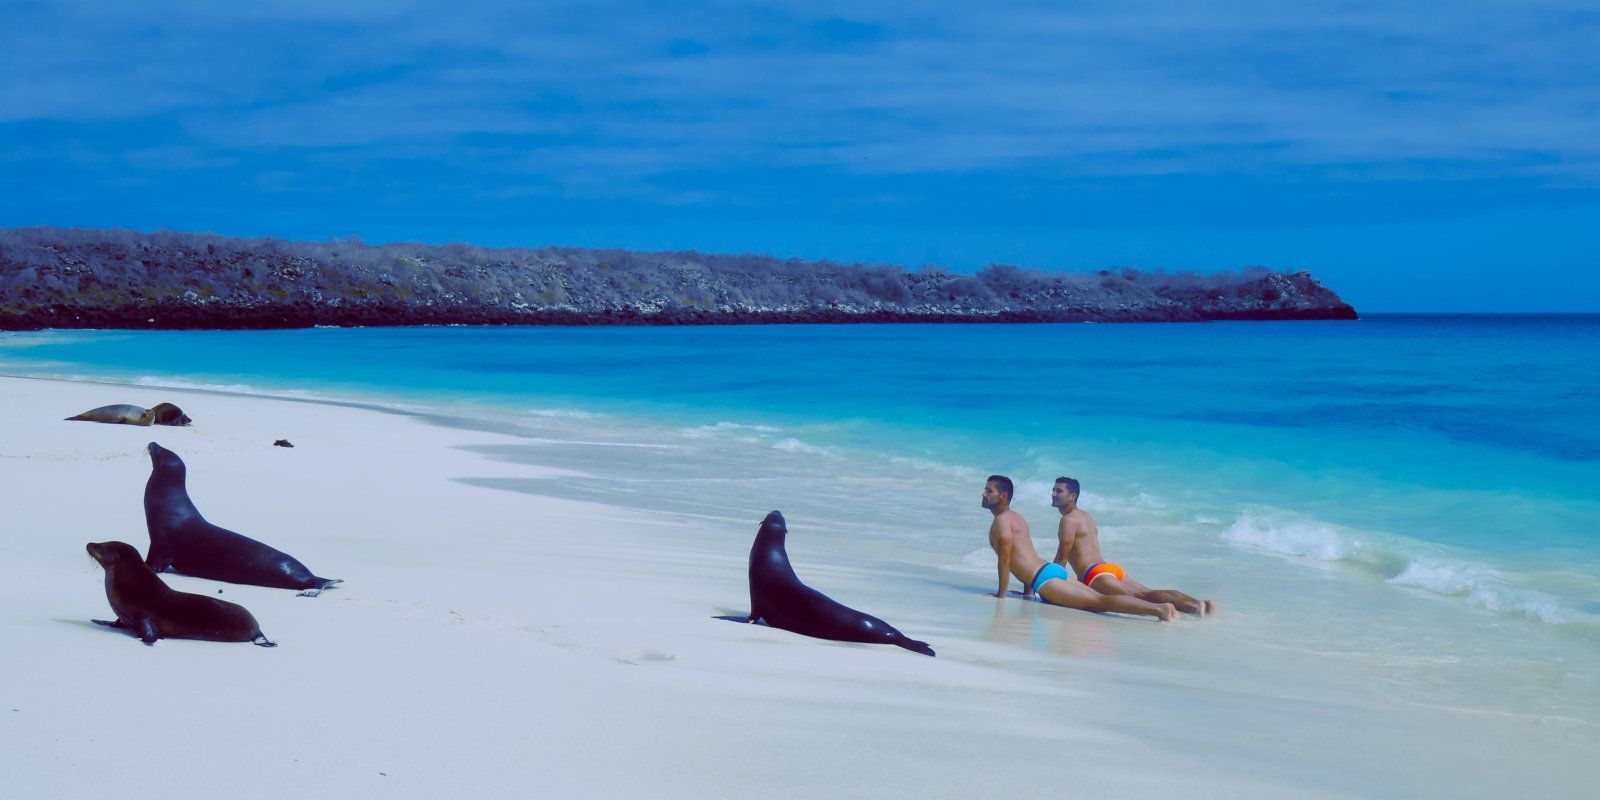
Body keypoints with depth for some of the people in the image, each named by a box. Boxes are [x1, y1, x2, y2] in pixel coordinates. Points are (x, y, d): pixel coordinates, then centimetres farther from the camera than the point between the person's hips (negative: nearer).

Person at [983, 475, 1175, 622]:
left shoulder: (1002, 520, -1)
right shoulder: (1017, 517, 28)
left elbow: (1005, 559, -9)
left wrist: (1001, 594, -4)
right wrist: (1028, 592, 31)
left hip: (1044, 578, -9)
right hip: (1054, 570, 9)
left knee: (1098, 602, -19)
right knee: (1099, 601, 1)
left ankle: (1157, 609, -32)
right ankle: (1158, 607, -8)